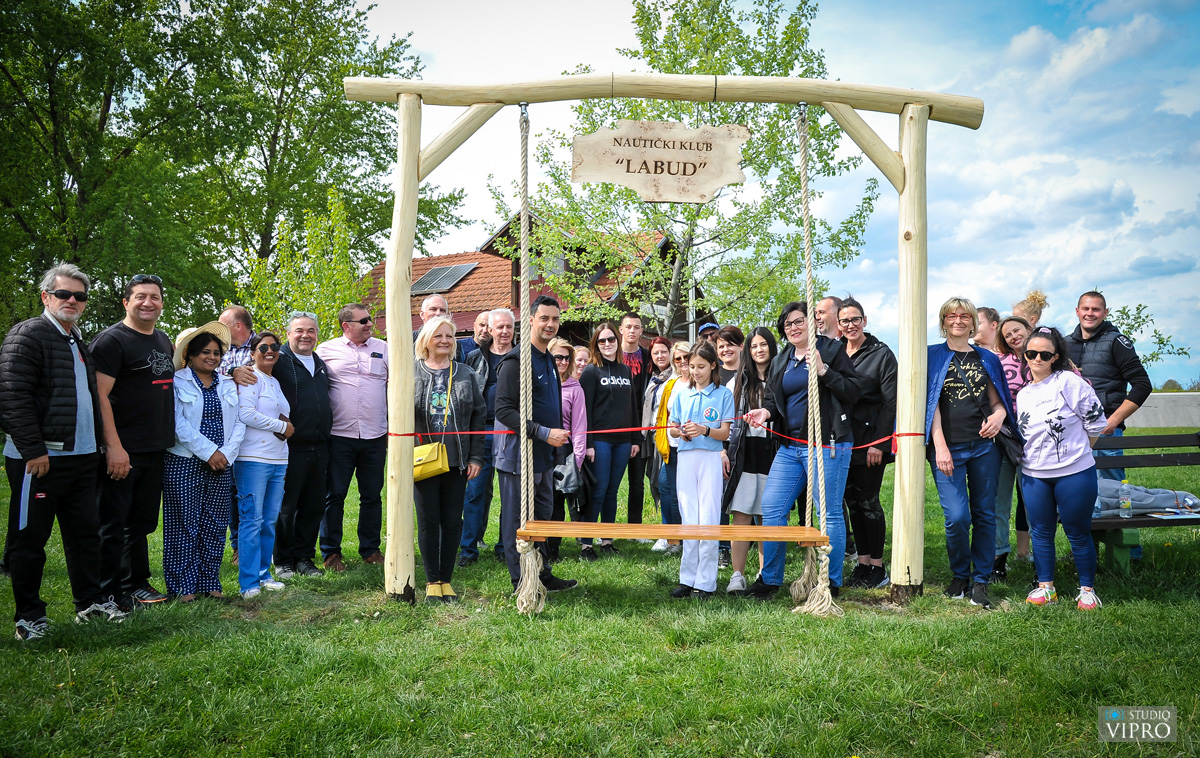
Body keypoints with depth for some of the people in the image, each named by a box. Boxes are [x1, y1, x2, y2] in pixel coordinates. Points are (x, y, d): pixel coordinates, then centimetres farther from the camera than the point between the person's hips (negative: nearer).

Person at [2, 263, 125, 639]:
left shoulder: (80, 343, 18)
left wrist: (98, 443, 18)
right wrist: (33, 449, -21)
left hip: (82, 456, 8)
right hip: (38, 458, -8)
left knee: (85, 531, 13)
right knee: (30, 538, 2)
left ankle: (90, 601, 25)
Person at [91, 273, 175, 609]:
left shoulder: (164, 339, 14)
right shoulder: (112, 339, -10)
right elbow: (99, 395, -17)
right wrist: (114, 447, -22)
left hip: (156, 449, 8)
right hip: (122, 452, -8)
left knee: (142, 521, 16)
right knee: (112, 524, 0)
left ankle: (135, 584, 28)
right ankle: (108, 594, 8)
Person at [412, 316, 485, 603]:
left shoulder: (467, 375, 9)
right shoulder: (412, 374, 3)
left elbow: (478, 416, 8)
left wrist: (476, 457, 2)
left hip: (457, 460, 2)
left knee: (453, 521, 5)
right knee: (428, 520, 2)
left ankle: (446, 580, 15)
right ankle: (432, 581, 13)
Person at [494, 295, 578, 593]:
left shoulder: (549, 360, 15)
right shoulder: (516, 360, -14)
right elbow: (504, 410, -21)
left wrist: (558, 434, 15)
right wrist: (544, 433, -23)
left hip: (544, 456, 9)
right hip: (519, 454, -9)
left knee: (541, 518, 16)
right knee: (518, 522, 1)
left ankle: (542, 576, 27)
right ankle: (522, 584, 9)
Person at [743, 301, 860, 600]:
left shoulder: (832, 350, -2)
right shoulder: (781, 361, 16)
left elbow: (853, 392, -9)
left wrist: (823, 370, -19)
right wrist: (767, 412, 0)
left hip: (827, 445, -6)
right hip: (790, 446, 6)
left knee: (830, 513, -1)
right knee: (771, 509, 4)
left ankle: (832, 583, 10)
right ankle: (770, 578, 15)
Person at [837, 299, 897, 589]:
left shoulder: (881, 354, -4)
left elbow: (890, 401, -9)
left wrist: (879, 443, -14)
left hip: (870, 437, -5)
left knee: (868, 500, -4)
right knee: (852, 501, 9)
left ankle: (877, 566, 6)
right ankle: (862, 562, 18)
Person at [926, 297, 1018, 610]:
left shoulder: (987, 358, 14)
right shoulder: (933, 356, 6)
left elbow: (998, 400, 18)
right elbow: (931, 402, -1)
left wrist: (999, 415, -7)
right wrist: (940, 446, -11)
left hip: (985, 446, 3)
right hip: (949, 447, -3)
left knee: (985, 514, 4)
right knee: (957, 517, -9)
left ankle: (981, 581, 14)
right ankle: (959, 576, 13)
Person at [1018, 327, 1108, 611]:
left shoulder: (1070, 382, -9)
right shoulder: (1023, 394, 9)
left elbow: (1096, 422, -7)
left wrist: (1074, 451, 1)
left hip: (1074, 473, -5)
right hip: (1034, 475, 5)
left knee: (1078, 532, 4)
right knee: (1041, 532, 10)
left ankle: (1087, 589, 17)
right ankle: (1046, 587, 21)